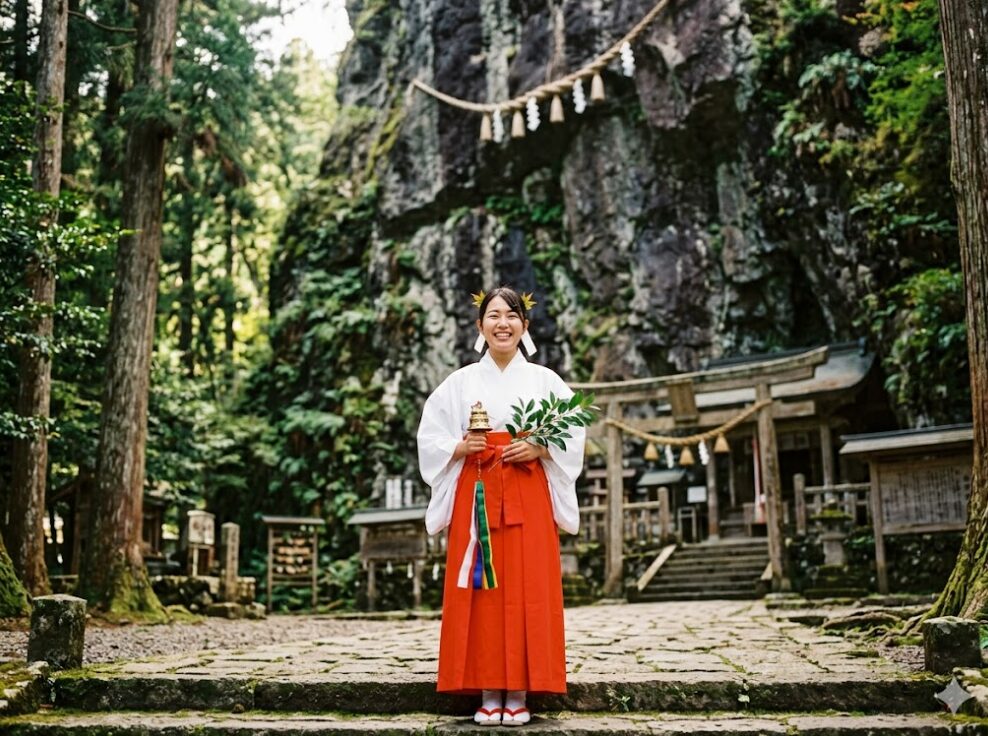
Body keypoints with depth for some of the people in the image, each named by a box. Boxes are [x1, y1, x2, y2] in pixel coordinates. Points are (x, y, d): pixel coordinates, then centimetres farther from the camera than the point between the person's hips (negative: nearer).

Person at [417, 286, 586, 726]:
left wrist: (539, 449, -12)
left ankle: (519, 694, 5)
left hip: (528, 495, 0)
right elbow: (430, 438, 7)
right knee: (480, 593, -1)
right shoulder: (460, 383, 8)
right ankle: (488, 693, 7)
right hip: (476, 494, 1)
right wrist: (460, 448, -11)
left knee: (526, 591, -3)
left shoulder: (544, 380, 8)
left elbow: (572, 434, 4)